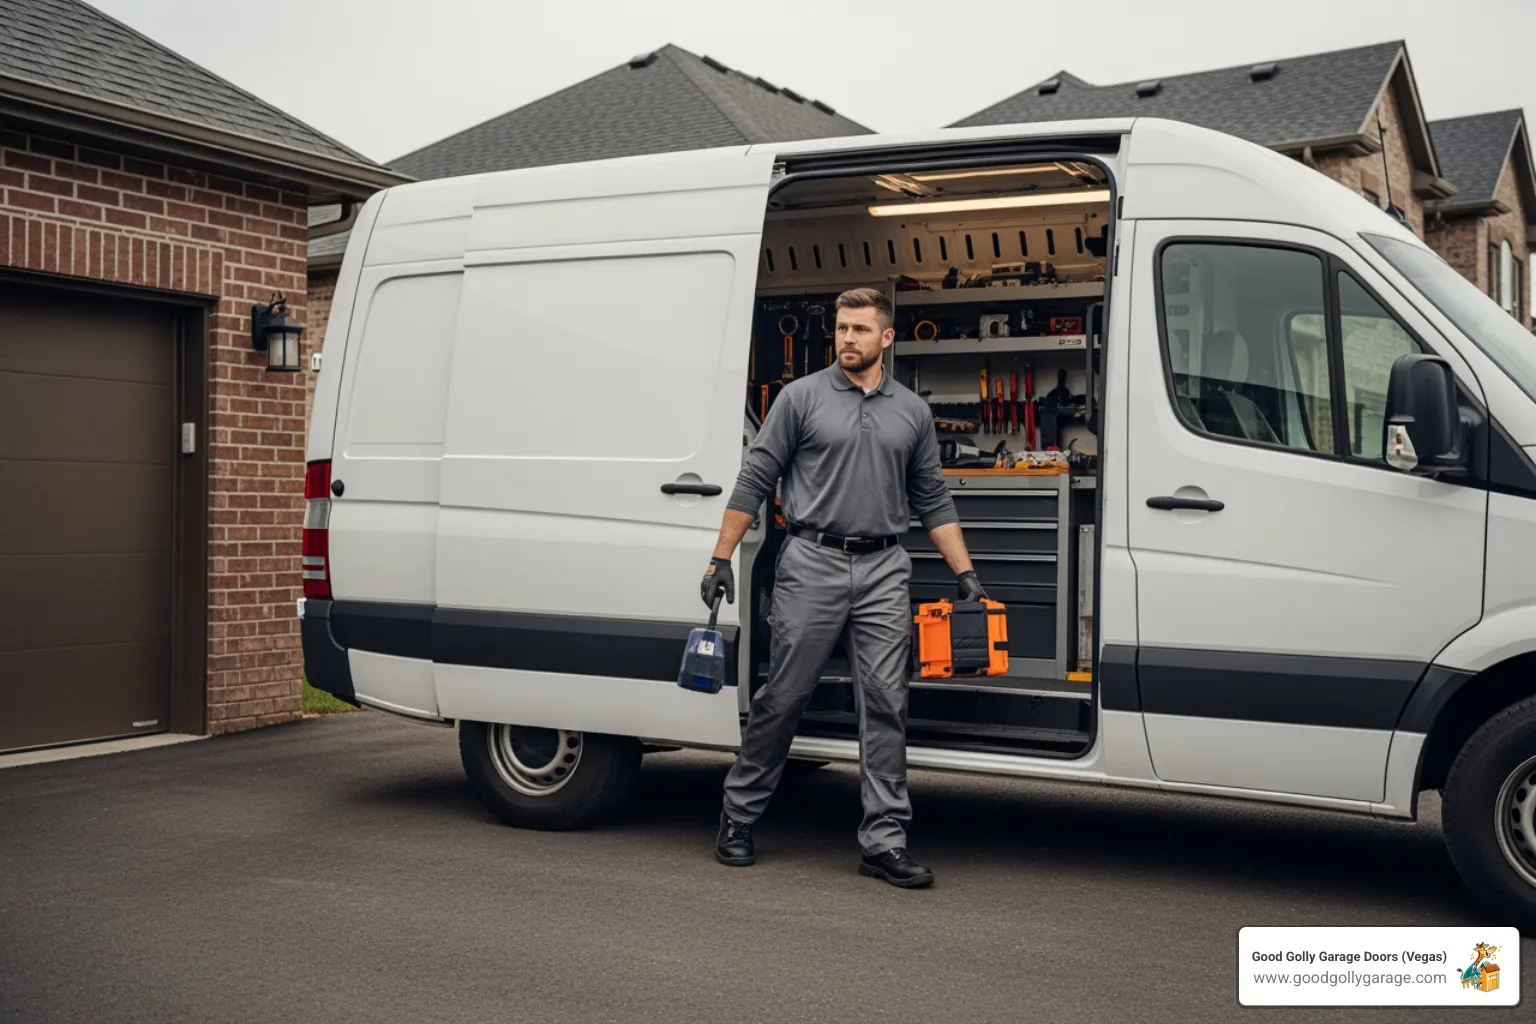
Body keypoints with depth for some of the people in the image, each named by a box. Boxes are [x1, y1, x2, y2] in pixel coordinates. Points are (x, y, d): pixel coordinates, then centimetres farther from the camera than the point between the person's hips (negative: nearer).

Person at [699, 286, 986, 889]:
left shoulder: (912, 412, 12)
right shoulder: (802, 397, 3)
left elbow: (932, 502, 16)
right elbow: (755, 481, 1)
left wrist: (965, 573, 9)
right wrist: (721, 560, -3)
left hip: (883, 571, 3)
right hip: (812, 563, -2)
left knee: (886, 706, -1)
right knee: (782, 699, 3)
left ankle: (884, 843, 4)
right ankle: (738, 816, 20)